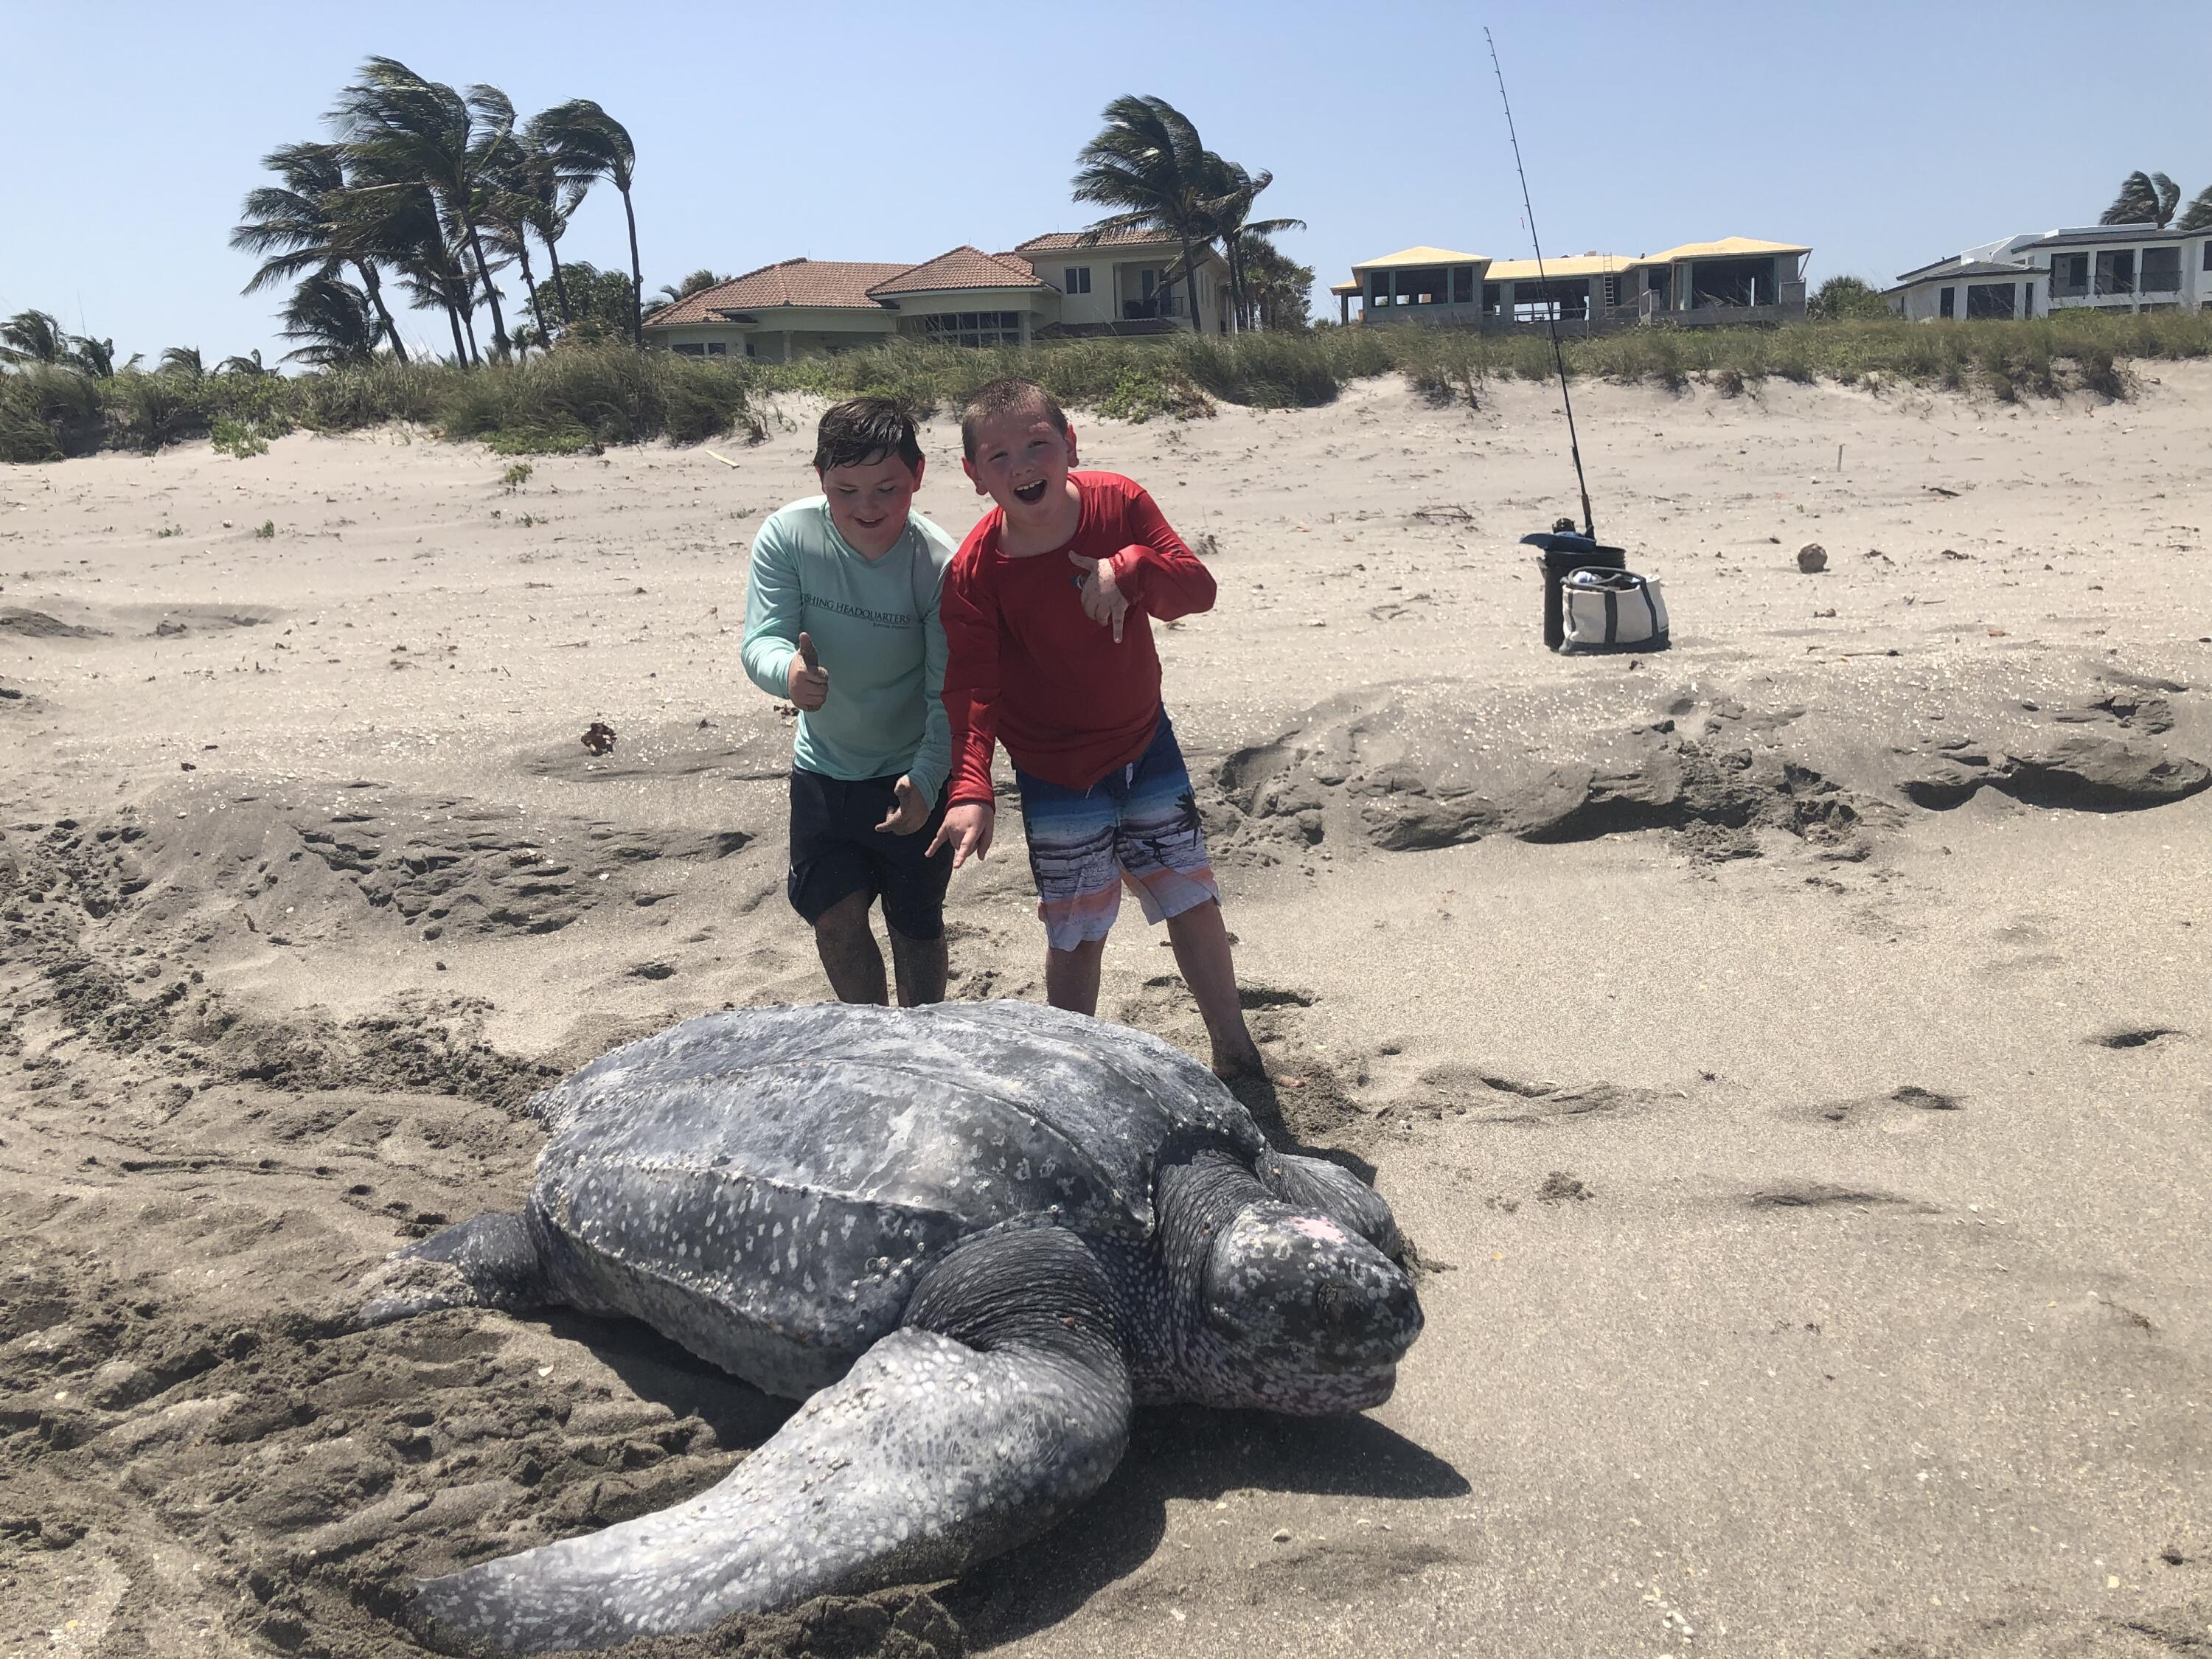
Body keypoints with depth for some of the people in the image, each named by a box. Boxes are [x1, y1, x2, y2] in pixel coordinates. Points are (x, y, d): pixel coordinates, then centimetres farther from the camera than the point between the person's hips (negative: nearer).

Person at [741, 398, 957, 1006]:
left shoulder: (941, 565, -23)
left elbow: (950, 694, -21)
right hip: (824, 767, 3)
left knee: (915, 923, 8)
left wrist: (925, 782, -36)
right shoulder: (788, 536, -17)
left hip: (914, 774, -2)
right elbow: (761, 639, -19)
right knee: (836, 916, 3)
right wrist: (788, 671, -44)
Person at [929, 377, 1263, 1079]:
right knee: (1077, 934, 4)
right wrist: (970, 791, -37)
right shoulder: (974, 571, -21)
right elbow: (971, 691, -23)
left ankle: (1234, 1050, 35)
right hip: (1057, 777, -3)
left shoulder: (1119, 502, -13)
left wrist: (1131, 570, -32)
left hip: (1146, 740, 3)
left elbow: (1199, 586, -11)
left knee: (1194, 901, 14)